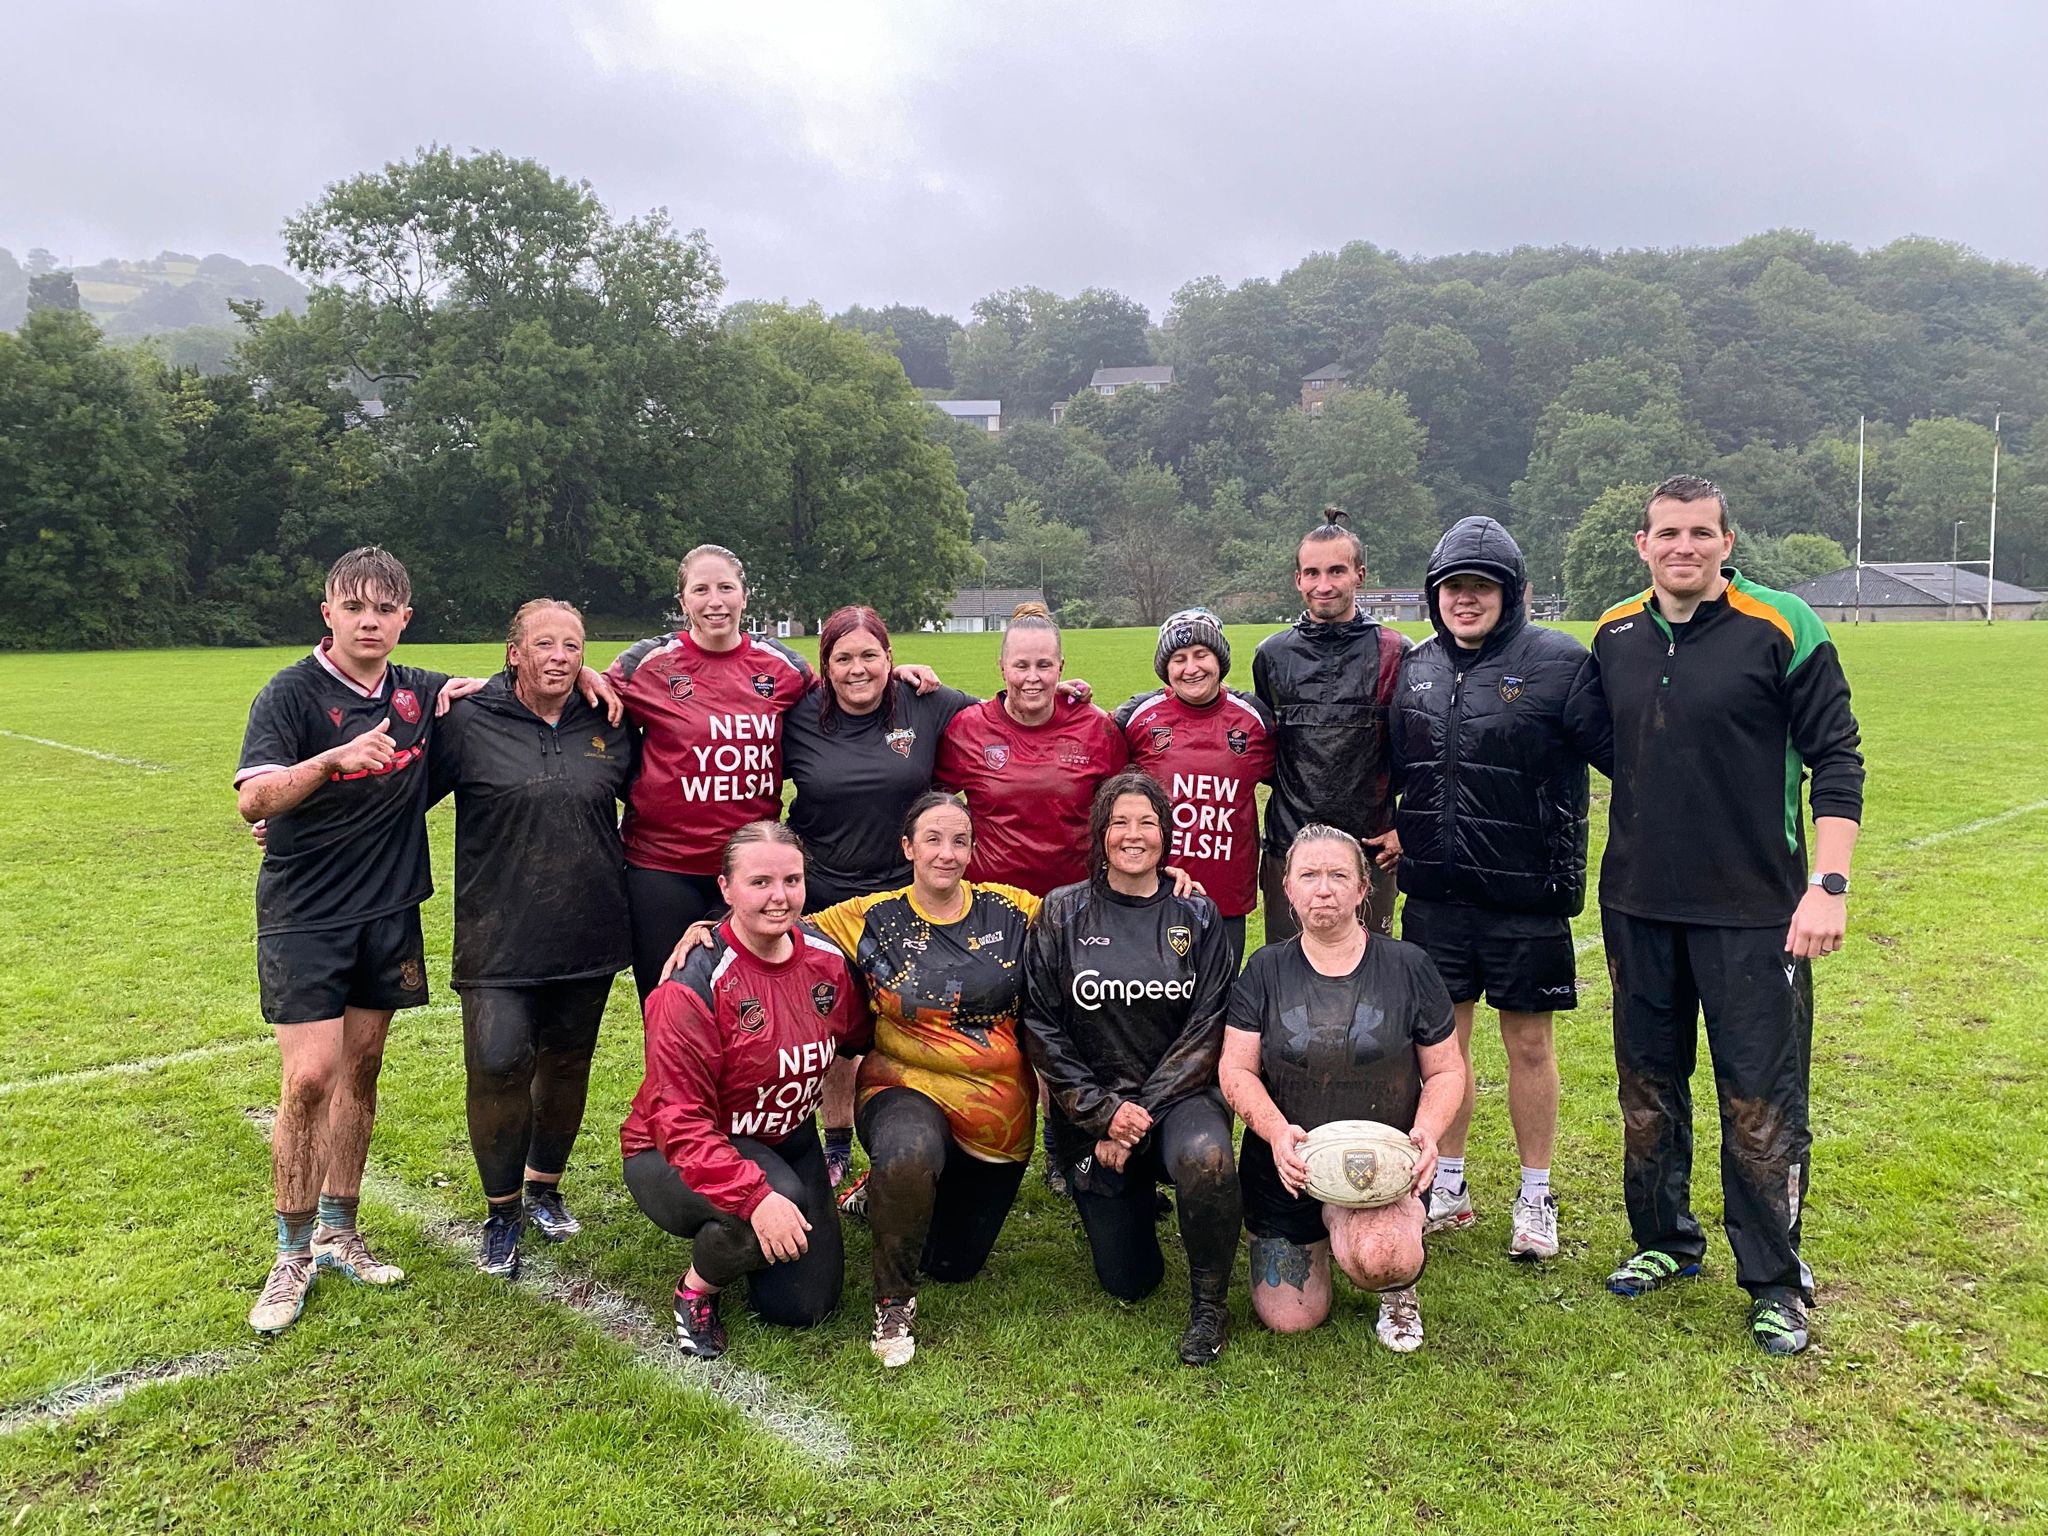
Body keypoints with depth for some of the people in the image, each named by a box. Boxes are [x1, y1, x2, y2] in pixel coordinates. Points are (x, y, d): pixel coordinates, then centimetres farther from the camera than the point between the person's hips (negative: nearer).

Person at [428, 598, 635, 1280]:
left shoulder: (608, 728, 4)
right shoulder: (467, 723, -6)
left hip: (588, 937, 4)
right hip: (499, 939, -3)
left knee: (567, 1066, 15)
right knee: (498, 1069, -8)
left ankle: (544, 1185, 38)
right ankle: (501, 1211, 15)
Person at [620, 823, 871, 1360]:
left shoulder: (826, 957, -8)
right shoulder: (694, 985, -27)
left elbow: (858, 1037, 12)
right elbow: (681, 1122, -30)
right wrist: (756, 1195, -41)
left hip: (787, 1141, 6)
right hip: (674, 1155, -6)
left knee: (806, 1307, 3)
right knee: (781, 1197, -36)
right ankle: (696, 1289, -4)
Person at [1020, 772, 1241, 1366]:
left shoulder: (1196, 916, 1)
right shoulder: (1062, 913, -1)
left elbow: (1208, 1028, -5)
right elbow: (1042, 1027, -3)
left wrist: (1141, 1114, -14)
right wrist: (1104, 1111, -12)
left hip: (1178, 1094, 0)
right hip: (1089, 1109, 1)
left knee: (1204, 1157, -36)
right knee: (1129, 1282, 0)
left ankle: (1208, 1305, -10)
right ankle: (1135, 1202, 36)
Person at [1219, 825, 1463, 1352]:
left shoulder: (1407, 967, -1)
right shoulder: (1265, 971, 1)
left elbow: (1446, 1071, 4)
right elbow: (1237, 1071, -4)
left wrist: (1427, 1130, -17)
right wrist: (1276, 1131, -23)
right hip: (1287, 1166, 2)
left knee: (1378, 1259, -32)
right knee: (1289, 1319, 0)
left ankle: (1398, 1287, 6)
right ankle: (1318, 1238, 33)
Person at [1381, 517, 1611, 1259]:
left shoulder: (1558, 663, -9)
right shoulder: (1416, 668, 7)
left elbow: (1622, 753, -10)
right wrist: (1397, 830, 12)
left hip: (1524, 893, -4)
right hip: (1435, 892, 4)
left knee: (1528, 1041, 9)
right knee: (1443, 1035, 12)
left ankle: (1535, 1196, 26)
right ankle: (1447, 1186, 28)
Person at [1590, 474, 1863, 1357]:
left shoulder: (1781, 628, -9)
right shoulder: (1615, 636, 5)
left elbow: (1836, 760, -8)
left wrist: (1829, 882, -14)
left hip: (1753, 910, -5)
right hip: (1638, 905, 5)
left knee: (1762, 1102, 3)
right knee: (1648, 1086, 15)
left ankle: (1775, 1283, 19)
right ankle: (1663, 1242, 33)